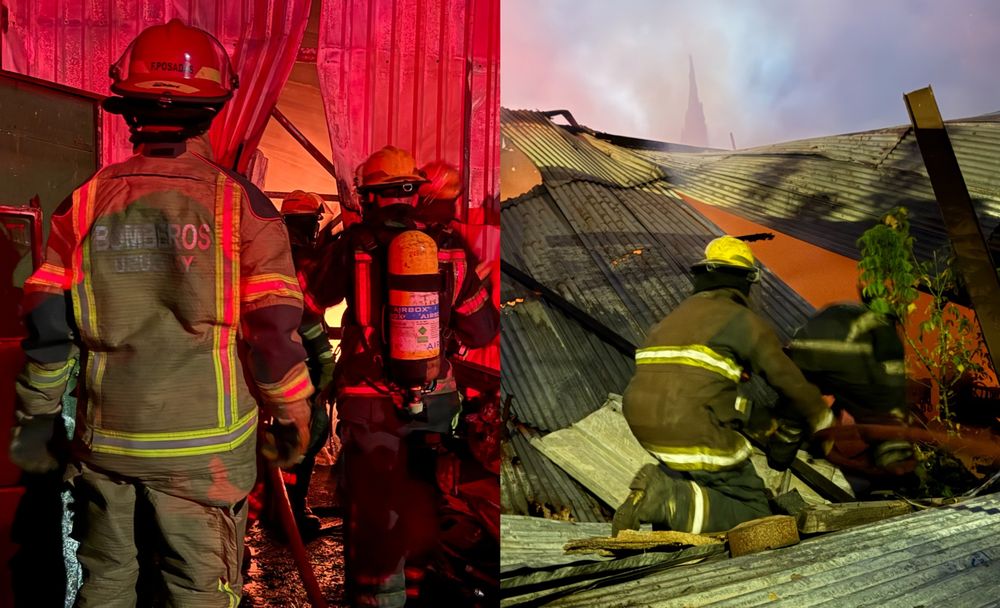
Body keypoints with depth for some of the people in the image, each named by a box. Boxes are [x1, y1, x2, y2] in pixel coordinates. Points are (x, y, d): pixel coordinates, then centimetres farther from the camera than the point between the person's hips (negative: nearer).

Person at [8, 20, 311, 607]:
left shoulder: (87, 201, -1)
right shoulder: (240, 203, -10)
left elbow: (46, 324, 2)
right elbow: (274, 327, -11)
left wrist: (38, 416, 14)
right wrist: (293, 418, 2)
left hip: (106, 441, 4)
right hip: (204, 448, -3)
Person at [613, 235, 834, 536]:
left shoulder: (676, 316, 23)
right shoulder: (744, 320, 2)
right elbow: (789, 381, 8)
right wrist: (822, 422, 28)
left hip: (642, 425, 7)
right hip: (694, 430, -7)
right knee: (754, 513, 6)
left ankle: (663, 479, 9)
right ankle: (670, 502, -17)